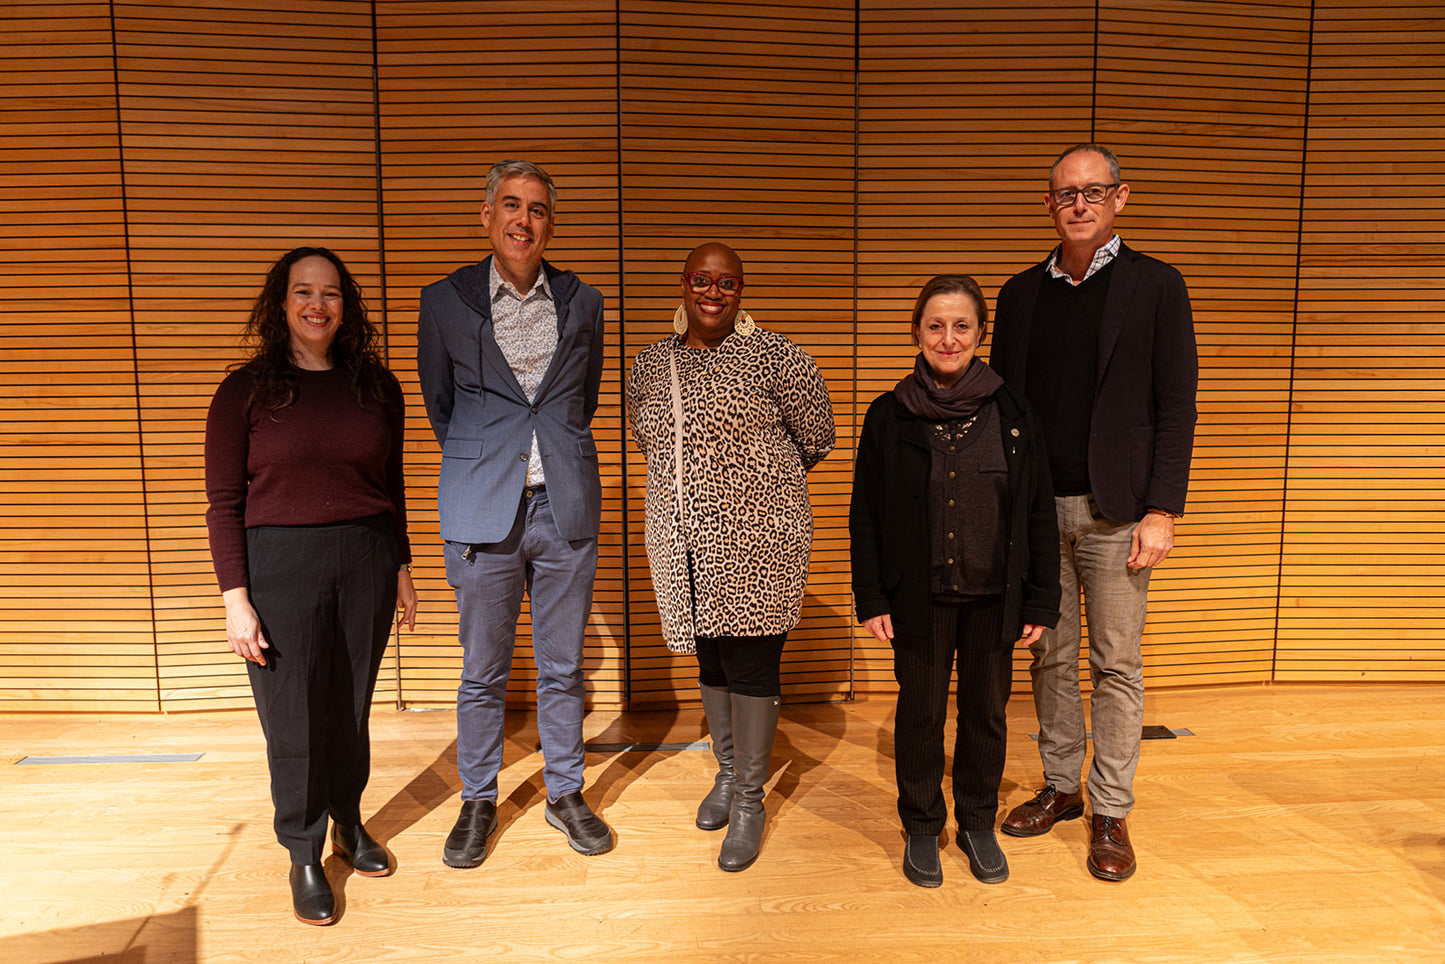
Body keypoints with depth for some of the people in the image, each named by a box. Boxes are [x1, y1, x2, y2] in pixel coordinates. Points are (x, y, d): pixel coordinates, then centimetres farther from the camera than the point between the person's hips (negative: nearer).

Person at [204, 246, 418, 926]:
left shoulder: (376, 386, 5)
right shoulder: (246, 391, -2)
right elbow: (224, 502, -3)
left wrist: (401, 568, 12)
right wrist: (236, 599, -8)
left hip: (366, 560, 2)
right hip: (281, 565, -2)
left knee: (351, 705, 14)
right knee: (294, 717, 6)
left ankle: (349, 821, 36)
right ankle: (304, 856, 25)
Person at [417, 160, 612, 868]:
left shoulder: (582, 301, 7)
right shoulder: (445, 300, 2)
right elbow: (439, 404, 12)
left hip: (565, 509, 2)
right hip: (483, 512, -1)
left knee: (562, 668, 12)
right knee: (482, 672, 9)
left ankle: (565, 794, 30)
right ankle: (477, 801, 29)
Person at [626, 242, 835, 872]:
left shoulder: (771, 357, -6)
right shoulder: (650, 364, 8)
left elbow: (816, 438, 4)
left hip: (756, 538, -4)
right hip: (683, 542, 5)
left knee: (751, 663, 2)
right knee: (709, 656, 16)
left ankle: (749, 801, 18)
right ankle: (727, 771, 36)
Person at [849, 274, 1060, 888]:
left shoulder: (1011, 413, -2)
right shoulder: (889, 416, -4)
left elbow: (1039, 515, 1)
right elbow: (866, 517, -1)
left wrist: (1040, 601, 0)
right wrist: (871, 600, -4)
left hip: (993, 596, 1)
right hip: (919, 596, -1)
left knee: (986, 710, 13)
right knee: (921, 711, 11)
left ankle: (978, 825, 34)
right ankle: (921, 829, 30)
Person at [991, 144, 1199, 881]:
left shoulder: (1155, 286, 0)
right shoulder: (1021, 293, 9)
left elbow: (1176, 407, -3)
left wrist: (1162, 510, -10)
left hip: (1114, 510, -3)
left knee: (1117, 666, 5)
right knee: (1050, 657, 12)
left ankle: (1111, 813, 19)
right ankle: (1061, 787, 29)